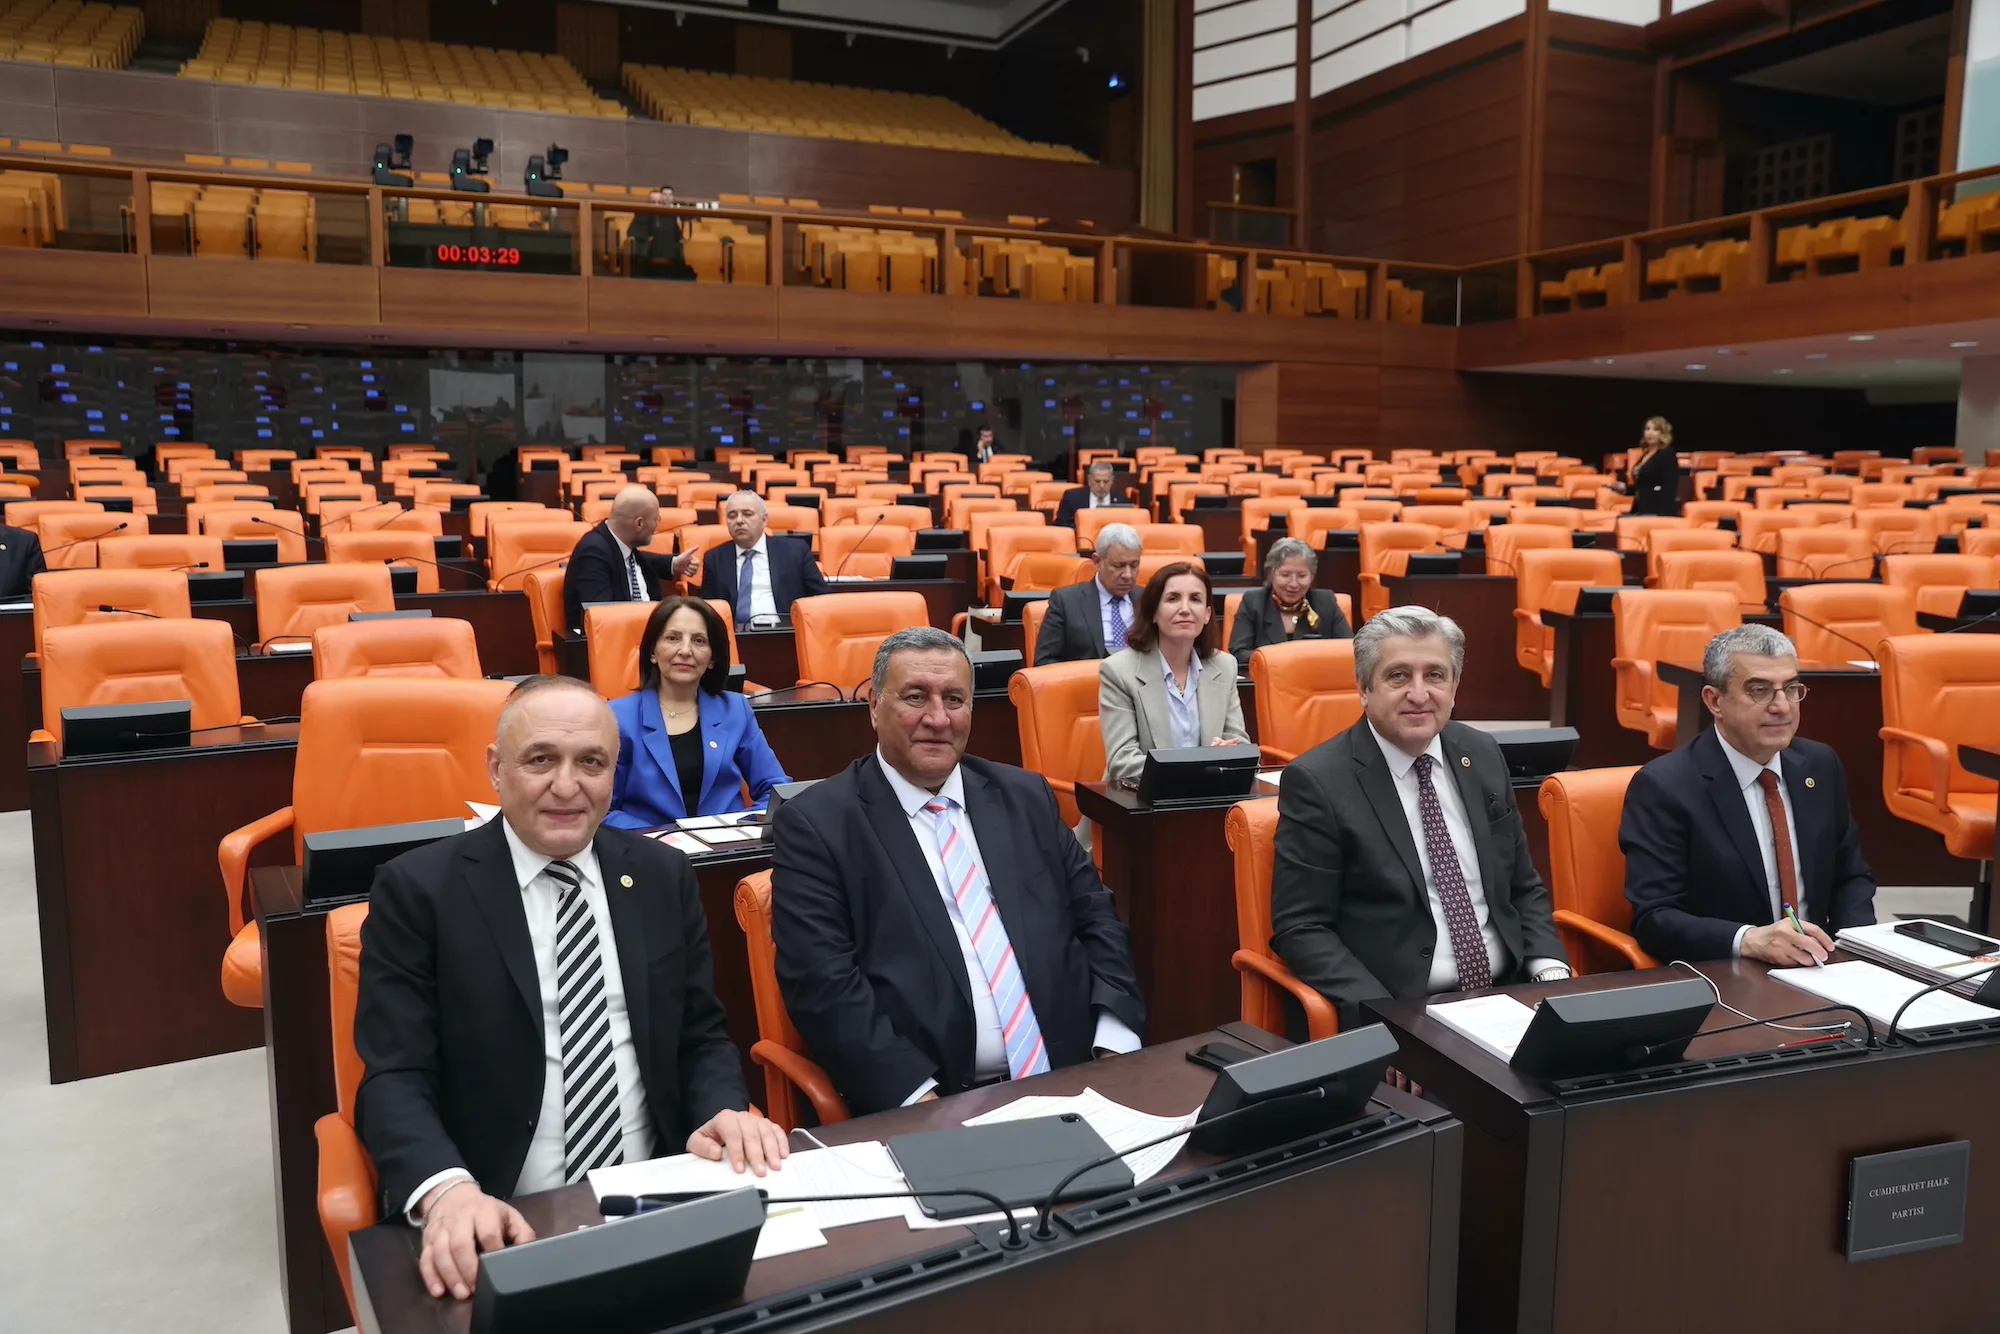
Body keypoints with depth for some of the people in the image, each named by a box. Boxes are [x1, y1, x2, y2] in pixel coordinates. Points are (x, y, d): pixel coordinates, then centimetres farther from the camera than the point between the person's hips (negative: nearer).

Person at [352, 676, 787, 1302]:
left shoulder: (664, 875, 7)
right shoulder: (418, 889, -2)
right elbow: (395, 1078, -7)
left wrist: (725, 1114, -10)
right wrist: (448, 1191, -26)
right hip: (502, 1223, -2)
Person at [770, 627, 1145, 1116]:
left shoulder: (1025, 796, 14)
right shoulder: (816, 823, 0)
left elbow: (1095, 915, 14)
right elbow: (823, 982, -7)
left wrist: (1116, 1043, -1)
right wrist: (920, 1099, -16)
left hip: (1069, 1079, 3)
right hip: (929, 1105, -3)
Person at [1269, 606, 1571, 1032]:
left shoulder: (1482, 755, 9)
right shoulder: (1318, 781, -8)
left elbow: (1523, 889, 17)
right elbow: (1300, 928, -9)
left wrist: (1551, 969, -1)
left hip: (1510, 995, 6)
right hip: (1398, 1013, -6)